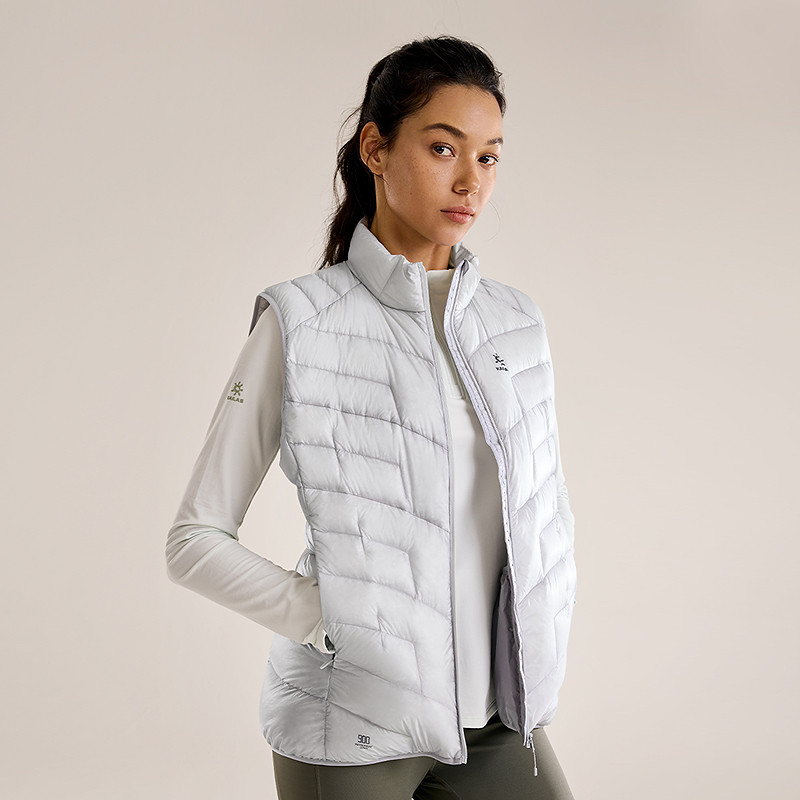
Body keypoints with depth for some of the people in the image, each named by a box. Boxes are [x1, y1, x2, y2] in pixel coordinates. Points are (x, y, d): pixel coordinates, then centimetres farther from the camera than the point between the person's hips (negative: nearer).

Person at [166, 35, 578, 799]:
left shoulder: (514, 322, 6)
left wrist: (543, 646, 4)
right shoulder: (301, 321, -7)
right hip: (355, 728, -4)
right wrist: (342, 625, -13)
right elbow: (196, 540, -6)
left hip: (495, 718, 4)